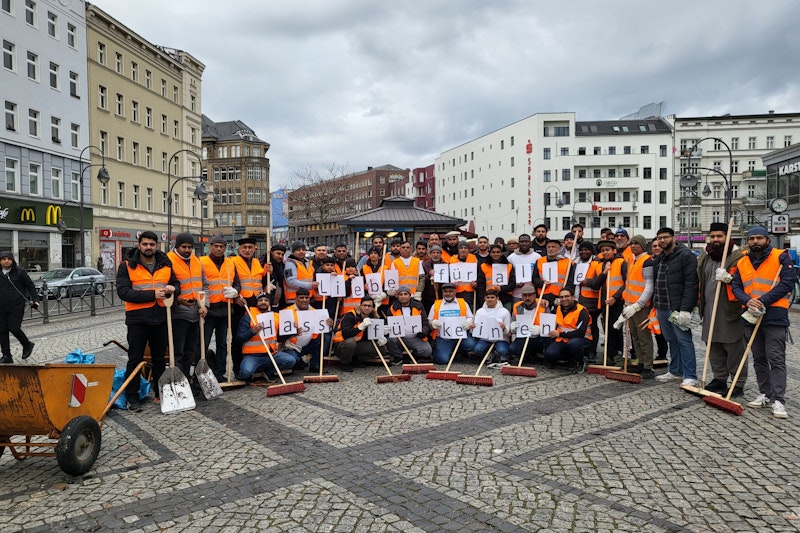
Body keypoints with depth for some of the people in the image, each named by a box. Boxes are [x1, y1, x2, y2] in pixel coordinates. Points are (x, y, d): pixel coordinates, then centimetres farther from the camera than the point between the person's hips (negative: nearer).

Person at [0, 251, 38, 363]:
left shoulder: (19, 271, -3)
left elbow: (30, 286, 2)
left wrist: (35, 299, -5)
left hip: (17, 306, -4)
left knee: (14, 328, -10)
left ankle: (27, 345, 18)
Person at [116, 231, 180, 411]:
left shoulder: (166, 265, 8)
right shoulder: (127, 266, -4)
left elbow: (176, 285, 14)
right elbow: (123, 292, -13)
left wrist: (173, 289, -12)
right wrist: (152, 295, -20)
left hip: (161, 319, 4)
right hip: (137, 320, -4)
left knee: (160, 359, 14)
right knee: (135, 360, 3)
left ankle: (161, 394, 26)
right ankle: (132, 398, 13)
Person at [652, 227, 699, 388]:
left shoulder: (686, 255, -9)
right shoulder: (658, 259, 16)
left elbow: (691, 284, -16)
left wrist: (685, 309, -21)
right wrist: (655, 304, 15)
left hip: (677, 308, -8)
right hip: (661, 308, 8)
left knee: (684, 341, -6)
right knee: (671, 340, 15)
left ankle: (690, 377, -2)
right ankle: (675, 371, 25)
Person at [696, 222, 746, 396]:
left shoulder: (738, 256, -7)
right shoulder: (704, 257, 14)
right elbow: (699, 281, 25)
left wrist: (729, 278, -28)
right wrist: (699, 304, 19)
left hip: (730, 311, -7)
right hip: (710, 311, 7)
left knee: (735, 350, 0)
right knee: (714, 349, 14)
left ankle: (738, 385, 10)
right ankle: (719, 379, 27)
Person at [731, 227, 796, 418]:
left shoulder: (781, 257, -3)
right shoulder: (742, 262, 11)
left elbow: (787, 283, -12)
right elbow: (735, 286, 7)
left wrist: (763, 301, -17)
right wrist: (748, 301, -13)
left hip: (774, 316, -5)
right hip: (751, 316, 6)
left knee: (776, 359, -6)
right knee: (759, 359, 13)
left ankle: (778, 400, -4)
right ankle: (765, 394, 23)